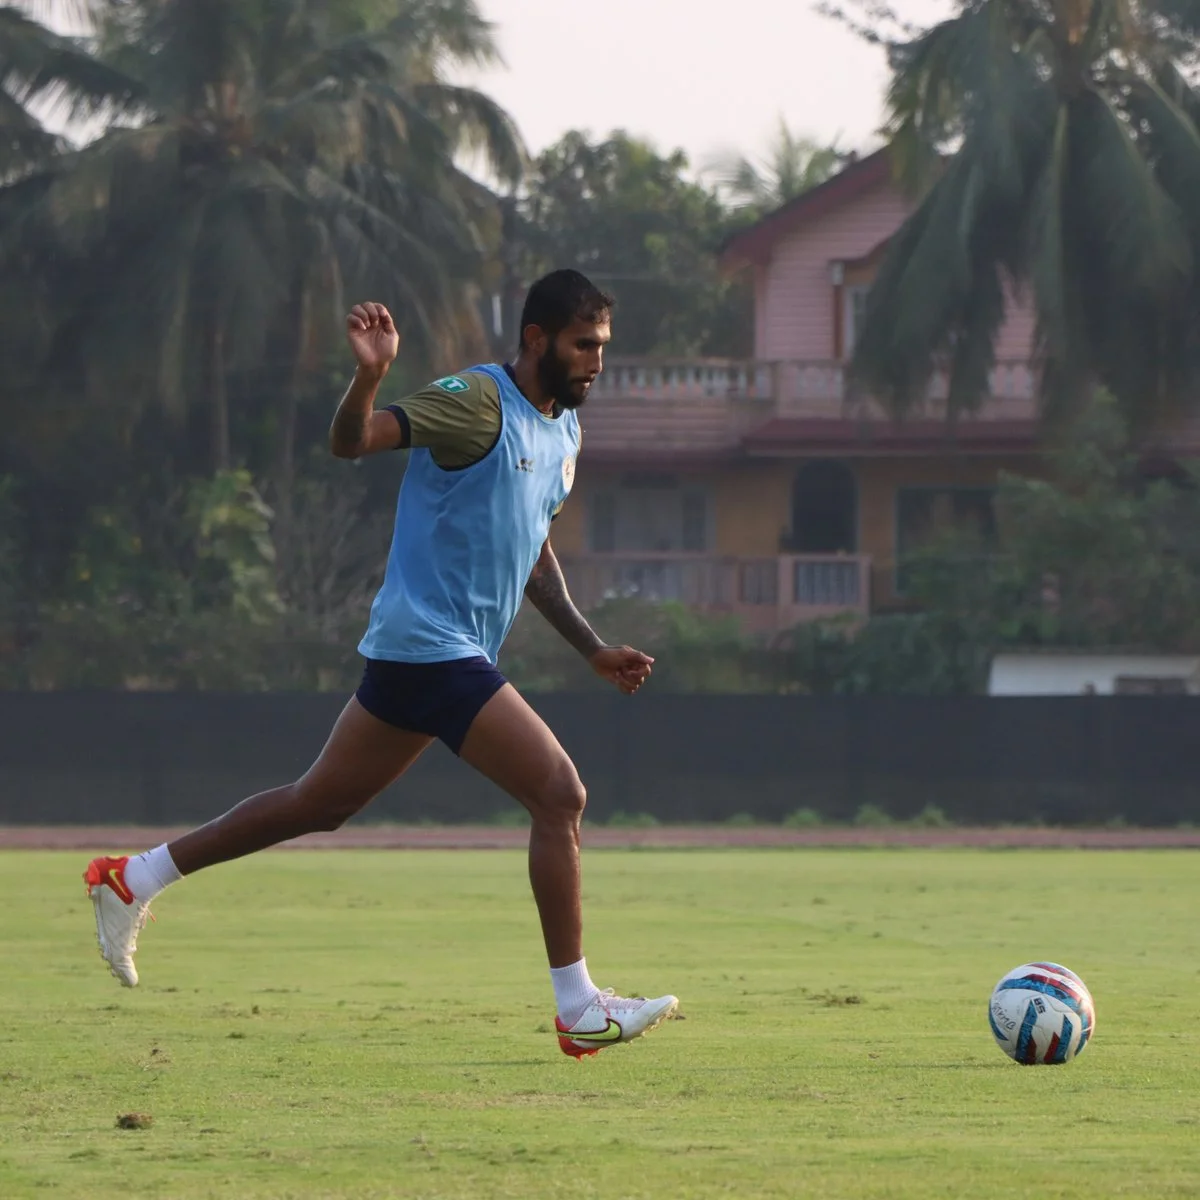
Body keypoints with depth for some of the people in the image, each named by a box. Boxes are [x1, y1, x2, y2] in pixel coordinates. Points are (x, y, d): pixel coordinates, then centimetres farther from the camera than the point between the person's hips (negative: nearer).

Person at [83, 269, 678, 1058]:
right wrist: (371, 375, -43)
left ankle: (134, 880, 25)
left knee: (321, 804, 16)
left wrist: (593, 648, 23)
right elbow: (352, 441, -22)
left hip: (443, 655, 9)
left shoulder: (565, 429, 16)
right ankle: (579, 1010, -7)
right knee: (560, 793, -12)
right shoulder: (479, 402, -13)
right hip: (432, 644, -9)